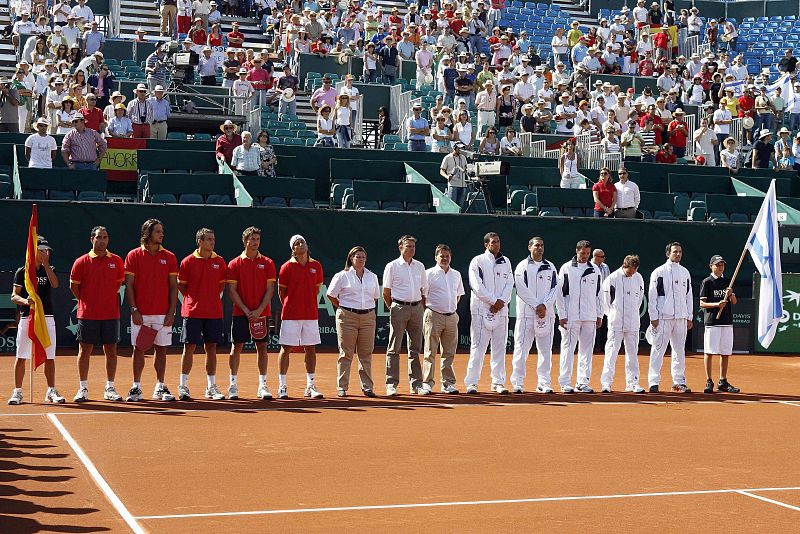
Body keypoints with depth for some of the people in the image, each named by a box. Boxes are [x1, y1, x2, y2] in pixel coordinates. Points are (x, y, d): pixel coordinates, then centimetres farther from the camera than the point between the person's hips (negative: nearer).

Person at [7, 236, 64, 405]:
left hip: (47, 318, 2)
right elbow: (14, 296, 1)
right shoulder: (22, 272, 5)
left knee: (49, 357, 3)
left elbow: (55, 284, -10)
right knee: (21, 357, -2)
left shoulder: (49, 270, 11)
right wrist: (24, 301, -21)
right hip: (27, 318, -2)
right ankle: (17, 391, 6)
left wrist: (46, 264, -13)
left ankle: (51, 391, 12)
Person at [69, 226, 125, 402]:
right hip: (87, 314, -2)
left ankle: (110, 388, 14)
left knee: (111, 351, 5)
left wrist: (109, 298, 10)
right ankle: (83, 389, 11)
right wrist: (86, 302, 5)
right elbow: (74, 286, 6)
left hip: (111, 314, 2)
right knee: (85, 350, 3)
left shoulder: (117, 261, 4)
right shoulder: (81, 262, -1)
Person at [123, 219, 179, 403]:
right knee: (139, 349, 1)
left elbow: (173, 287, 5)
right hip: (141, 313, -1)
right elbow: (129, 285, 0)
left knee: (161, 349, 4)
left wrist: (171, 312, -3)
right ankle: (136, 387, 9)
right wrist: (134, 310, -8)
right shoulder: (133, 255, 1)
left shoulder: (169, 257, 5)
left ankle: (160, 387, 12)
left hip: (163, 314, 1)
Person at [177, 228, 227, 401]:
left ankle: (211, 387, 14)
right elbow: (180, 285, 4)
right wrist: (192, 299, -1)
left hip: (214, 312, 3)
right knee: (189, 347, -2)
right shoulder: (188, 261, -2)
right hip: (193, 312, -3)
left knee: (211, 348, 6)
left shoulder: (219, 261, 6)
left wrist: (212, 297, 7)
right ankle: (183, 386, 7)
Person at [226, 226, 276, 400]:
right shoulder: (235, 264, 2)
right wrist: (246, 311, -11)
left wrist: (259, 310, -10)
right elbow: (232, 291, -2)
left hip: (261, 313, 1)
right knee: (236, 347, -1)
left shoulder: (267, 263, 5)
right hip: (240, 313, -1)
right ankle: (233, 384, 6)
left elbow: (270, 289, 1)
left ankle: (263, 385, 7)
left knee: (262, 347, 2)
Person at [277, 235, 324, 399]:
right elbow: (281, 291, 5)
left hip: (311, 315, 3)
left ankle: (310, 386, 14)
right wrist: (289, 306, 8)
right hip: (291, 315, -3)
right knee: (286, 348, -1)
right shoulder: (287, 267, -3)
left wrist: (308, 304, 13)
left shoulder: (316, 266, 6)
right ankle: (282, 386, 6)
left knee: (311, 349, 5)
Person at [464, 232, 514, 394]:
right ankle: (471, 382, -5)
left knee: (499, 347, 6)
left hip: (501, 310, 5)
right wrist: (494, 301, -13)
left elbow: (509, 284, 8)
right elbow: (477, 286, -8)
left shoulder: (506, 262, 16)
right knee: (478, 346, -7)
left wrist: (501, 302, -8)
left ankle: (498, 382, 12)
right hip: (481, 309, -5)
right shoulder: (477, 261, 1)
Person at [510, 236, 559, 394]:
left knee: (545, 350, 4)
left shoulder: (550, 267, 15)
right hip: (526, 312, -4)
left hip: (546, 313, 4)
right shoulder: (522, 266, 3)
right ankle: (518, 383, -2)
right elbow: (521, 289, -7)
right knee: (521, 348, -5)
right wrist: (536, 306, -12)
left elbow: (555, 289, 7)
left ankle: (544, 383, 9)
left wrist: (545, 306, -8)